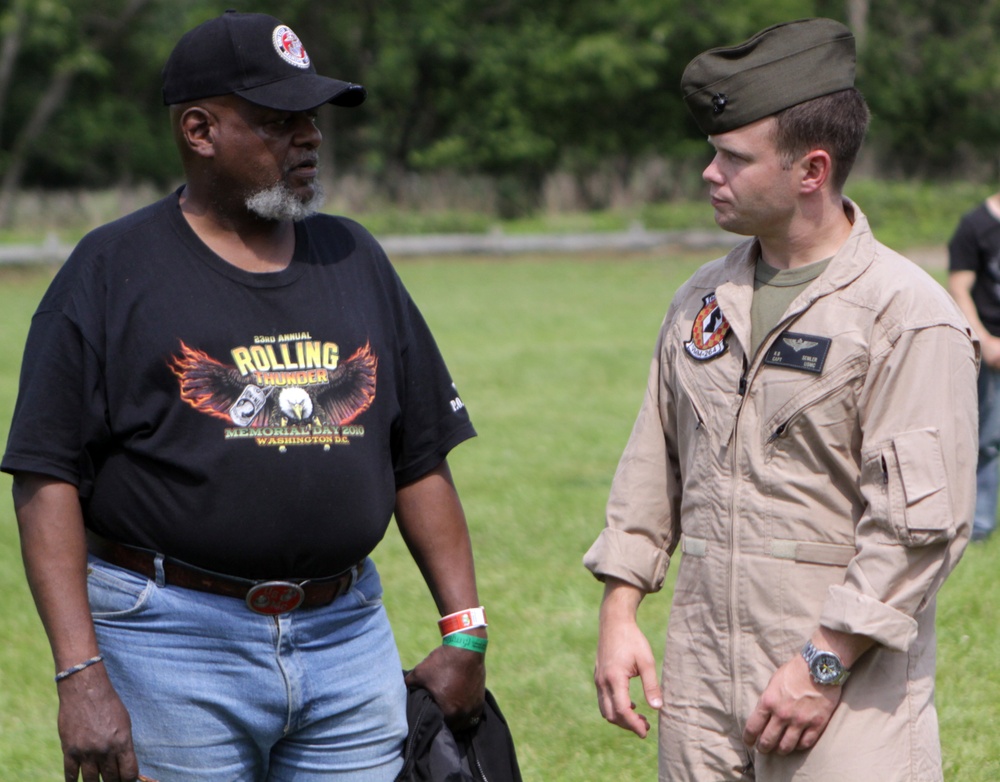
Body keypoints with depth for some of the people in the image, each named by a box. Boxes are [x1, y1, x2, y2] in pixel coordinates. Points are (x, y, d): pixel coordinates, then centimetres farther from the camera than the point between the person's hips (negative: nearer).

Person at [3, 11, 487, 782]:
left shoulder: (356, 260, 13)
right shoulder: (111, 272, -2)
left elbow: (421, 461, 15)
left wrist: (465, 633, 8)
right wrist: (80, 674, -16)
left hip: (348, 633, 5)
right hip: (172, 643, -4)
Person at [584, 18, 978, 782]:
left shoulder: (909, 316, -10)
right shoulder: (704, 297, 12)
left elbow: (918, 525, -14)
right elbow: (652, 468, 19)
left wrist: (824, 665, -16)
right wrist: (619, 614, 11)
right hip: (700, 674, 6)